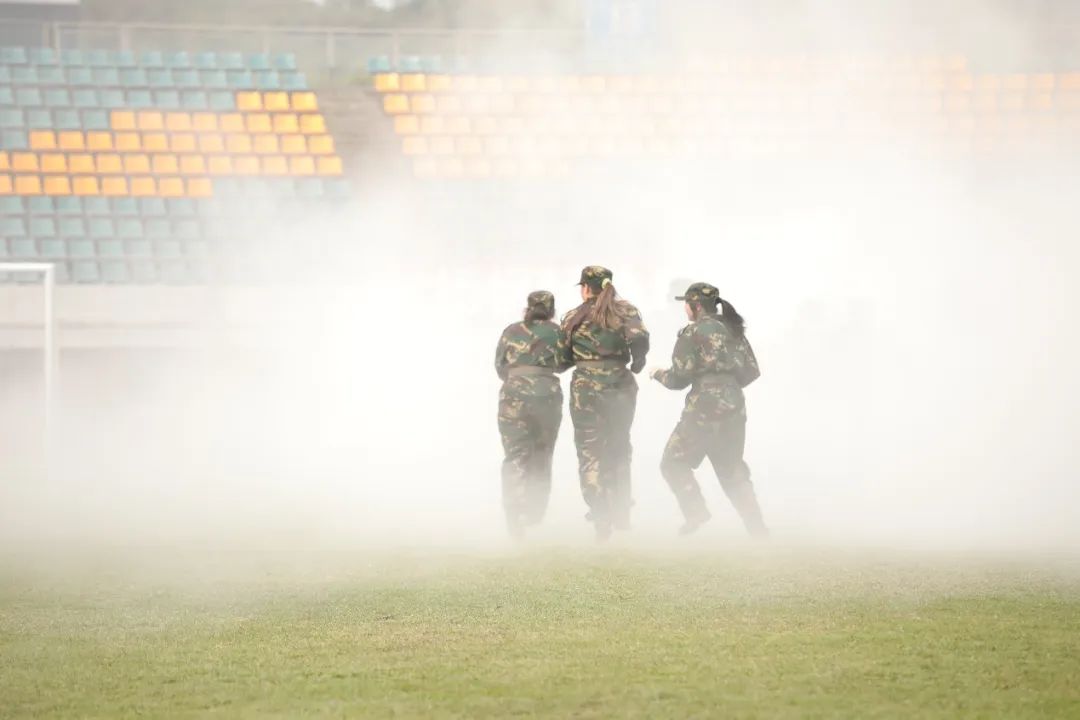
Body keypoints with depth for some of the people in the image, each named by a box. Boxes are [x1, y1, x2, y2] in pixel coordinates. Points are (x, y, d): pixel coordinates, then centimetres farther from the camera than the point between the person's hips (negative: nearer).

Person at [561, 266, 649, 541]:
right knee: (618, 451, 16)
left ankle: (601, 516, -8)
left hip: (586, 386, -2)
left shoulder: (573, 318, 3)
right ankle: (621, 514, 17)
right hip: (620, 385, 2)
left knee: (590, 452, 1)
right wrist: (637, 363, 2)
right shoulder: (626, 311, 2)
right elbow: (640, 340, -15)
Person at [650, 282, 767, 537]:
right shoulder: (733, 330, 12)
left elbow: (679, 378, -6)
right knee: (732, 469, 15)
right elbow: (751, 371, 13)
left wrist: (658, 374, 14)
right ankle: (756, 527, 8)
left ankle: (696, 512, -11)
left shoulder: (693, 333, -7)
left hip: (705, 407, -7)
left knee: (674, 463, 4)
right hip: (735, 408, 7)